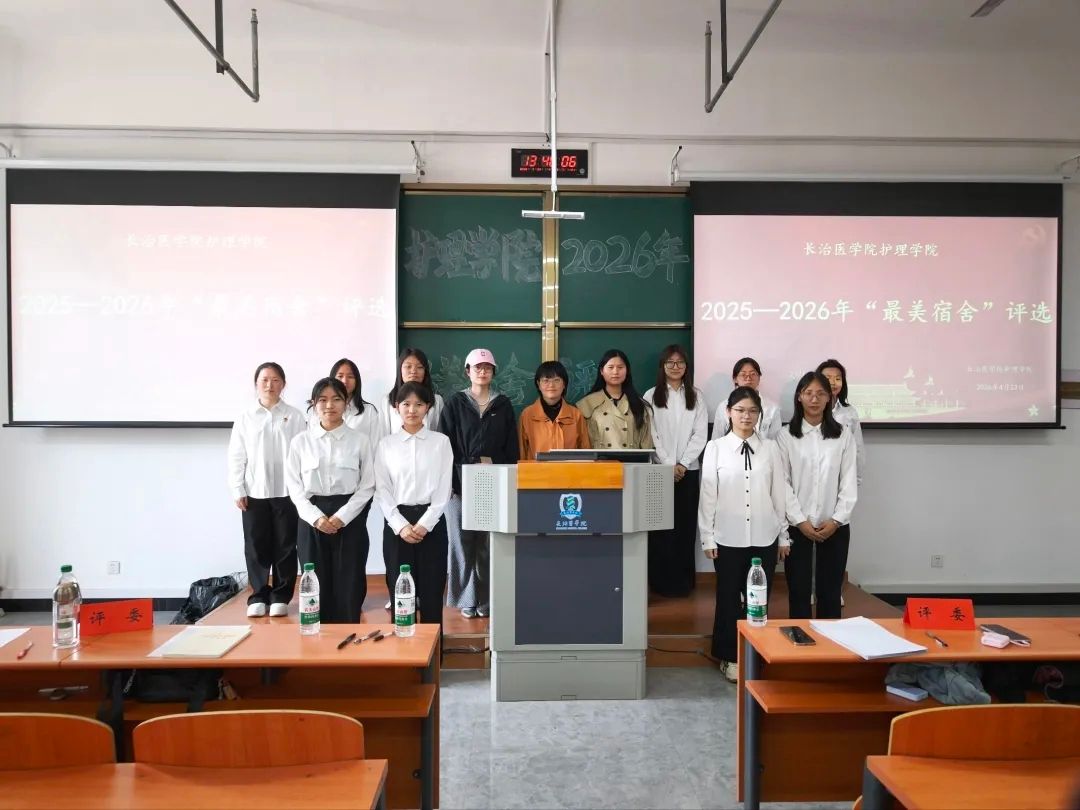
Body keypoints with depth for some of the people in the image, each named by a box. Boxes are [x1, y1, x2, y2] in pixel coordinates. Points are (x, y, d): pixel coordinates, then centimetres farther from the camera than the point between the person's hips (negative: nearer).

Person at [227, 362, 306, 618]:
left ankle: (280, 596, 16)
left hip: (287, 492, -1)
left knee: (285, 547, 5)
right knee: (256, 547, 7)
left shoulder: (294, 417, 0)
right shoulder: (245, 418, 3)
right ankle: (258, 596, 19)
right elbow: (236, 457, 4)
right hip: (254, 493, 1)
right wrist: (238, 490, -1)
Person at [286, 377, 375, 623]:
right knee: (317, 587, 5)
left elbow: (368, 486, 0)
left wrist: (341, 517, -10)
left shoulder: (360, 440, 0)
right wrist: (316, 518, -10)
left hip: (349, 520, -1)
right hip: (312, 521, 1)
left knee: (348, 588, 2)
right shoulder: (300, 441, 4)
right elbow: (295, 486, 3)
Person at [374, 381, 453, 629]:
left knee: (432, 590, 4)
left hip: (431, 521, 0)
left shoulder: (441, 442, 2)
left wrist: (424, 524, -10)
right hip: (397, 521, 1)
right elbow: (382, 490, 1)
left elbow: (444, 488, -1)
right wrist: (401, 525, -10)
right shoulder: (386, 445, 5)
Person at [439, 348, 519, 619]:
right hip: (462, 482, -1)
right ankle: (467, 599, 10)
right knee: (463, 541, 0)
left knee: (490, 542, 2)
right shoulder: (455, 404, 5)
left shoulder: (503, 405, 10)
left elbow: (512, 448, 9)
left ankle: (487, 599, 13)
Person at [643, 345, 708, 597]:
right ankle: (661, 581, 6)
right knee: (660, 526, -1)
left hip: (688, 470, 1)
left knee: (686, 526, 3)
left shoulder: (696, 396, 8)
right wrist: (668, 465, -10)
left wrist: (683, 464, -10)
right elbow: (651, 435, -3)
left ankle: (684, 581, 11)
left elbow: (700, 435, 1)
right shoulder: (651, 396, 3)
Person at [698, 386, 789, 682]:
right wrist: (708, 536, -3)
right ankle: (730, 657, 24)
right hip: (728, 537, -1)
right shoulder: (715, 447, -2)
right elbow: (708, 494, -2)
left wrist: (783, 535, 7)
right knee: (728, 599, 9)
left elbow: (779, 493, 5)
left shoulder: (770, 448, 3)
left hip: (764, 537, 2)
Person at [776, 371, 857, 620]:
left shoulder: (843, 435, 3)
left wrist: (836, 520, -8)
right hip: (797, 526, -1)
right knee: (798, 593, 5)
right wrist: (800, 521, -10)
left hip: (834, 527, 1)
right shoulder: (786, 436, 0)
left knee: (830, 594, 8)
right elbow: (783, 482, -3)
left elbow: (849, 482, 1)